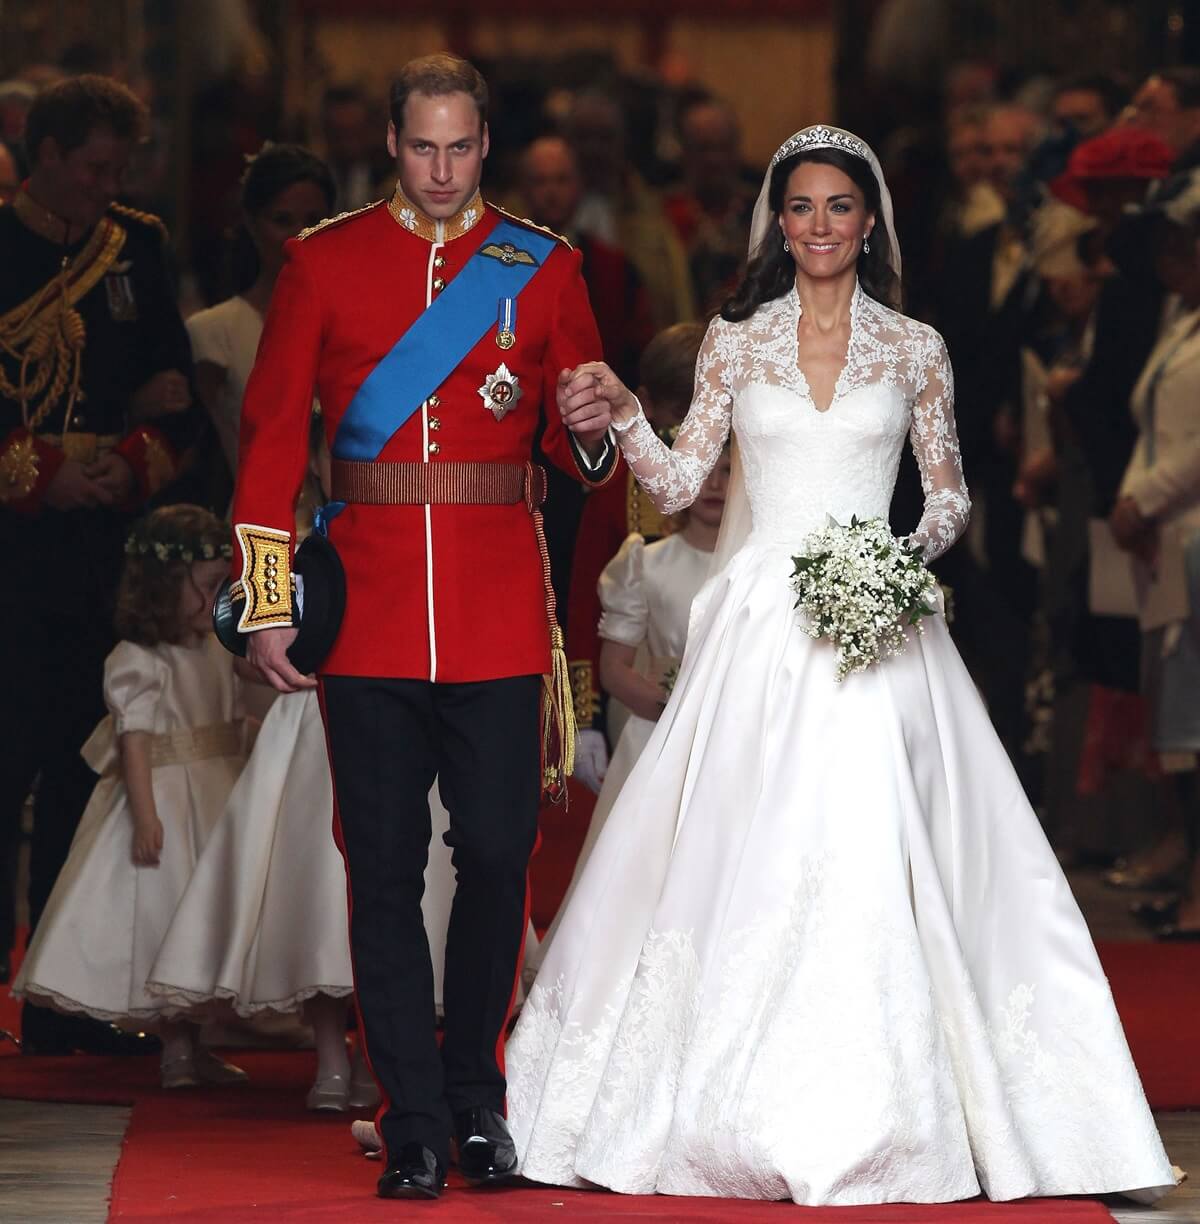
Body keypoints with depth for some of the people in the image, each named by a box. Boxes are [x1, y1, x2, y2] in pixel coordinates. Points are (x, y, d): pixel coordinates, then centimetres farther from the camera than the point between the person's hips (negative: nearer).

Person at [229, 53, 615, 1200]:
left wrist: (591, 433, -11)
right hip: (369, 616, 0)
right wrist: (267, 606, -1)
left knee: (496, 858, 2)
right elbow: (271, 436, 5)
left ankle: (475, 1097, 19)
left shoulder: (544, 268, 9)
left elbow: (580, 448, 14)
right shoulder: (324, 262, 6)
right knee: (384, 871, 0)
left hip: (502, 619, 1)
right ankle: (415, 1126, 5)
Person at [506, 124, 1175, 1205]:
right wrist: (623, 413, -11)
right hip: (758, 626, 1)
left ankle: (875, 1120, -6)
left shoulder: (915, 349, 7)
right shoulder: (735, 342, 9)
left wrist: (918, 549, -8)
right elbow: (678, 482, 5)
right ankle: (747, 1109, 4)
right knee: (745, 860, -3)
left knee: (867, 853, -10)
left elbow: (951, 493, 12)